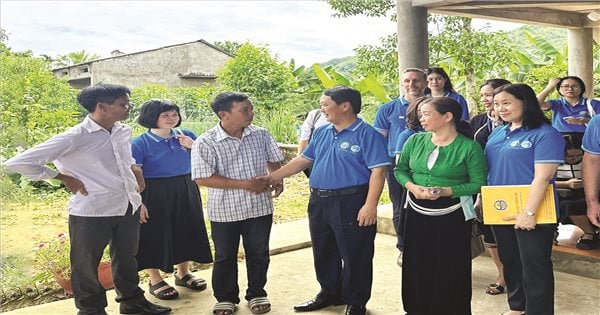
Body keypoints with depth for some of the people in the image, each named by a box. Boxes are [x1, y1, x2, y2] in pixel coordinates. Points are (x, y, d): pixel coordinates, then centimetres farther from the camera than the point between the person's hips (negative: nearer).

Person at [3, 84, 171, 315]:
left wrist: (135, 170, 6)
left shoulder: (123, 132, 1)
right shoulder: (74, 138, -19)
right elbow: (19, 163, -17)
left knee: (127, 259, 22)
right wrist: (65, 178, -11)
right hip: (92, 212, -6)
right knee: (86, 265, 13)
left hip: (129, 207, 6)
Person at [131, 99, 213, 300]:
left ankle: (183, 273, 34)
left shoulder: (186, 136, 2)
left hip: (185, 192, 5)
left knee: (186, 231, 14)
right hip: (155, 195, -5)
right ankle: (155, 281, 21)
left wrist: (193, 147, -10)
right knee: (154, 235, 3)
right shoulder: (141, 143, -11)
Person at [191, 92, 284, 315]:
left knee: (259, 254, 14)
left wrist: (277, 179, -8)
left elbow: (273, 160, 14)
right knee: (225, 257, 13)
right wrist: (245, 184, -21)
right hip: (224, 211, -2)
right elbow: (202, 178, -19)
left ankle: (257, 294, 34)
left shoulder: (261, 135, -3)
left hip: (260, 207, 3)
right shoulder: (205, 143, -15)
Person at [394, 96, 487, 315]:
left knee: (450, 269, 4)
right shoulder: (415, 141, 2)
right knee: (417, 266, 10)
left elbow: (478, 184, -11)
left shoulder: (470, 147, -10)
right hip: (417, 213, 4)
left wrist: (446, 191, -22)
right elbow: (400, 170, 11)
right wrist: (412, 186, -10)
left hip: (452, 215, -4)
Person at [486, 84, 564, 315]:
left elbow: (543, 177, -21)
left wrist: (529, 212, -25)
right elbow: (486, 171, 16)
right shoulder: (497, 133, 10)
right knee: (509, 261, 19)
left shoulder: (545, 134, -13)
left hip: (531, 215, -7)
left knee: (534, 267, 2)